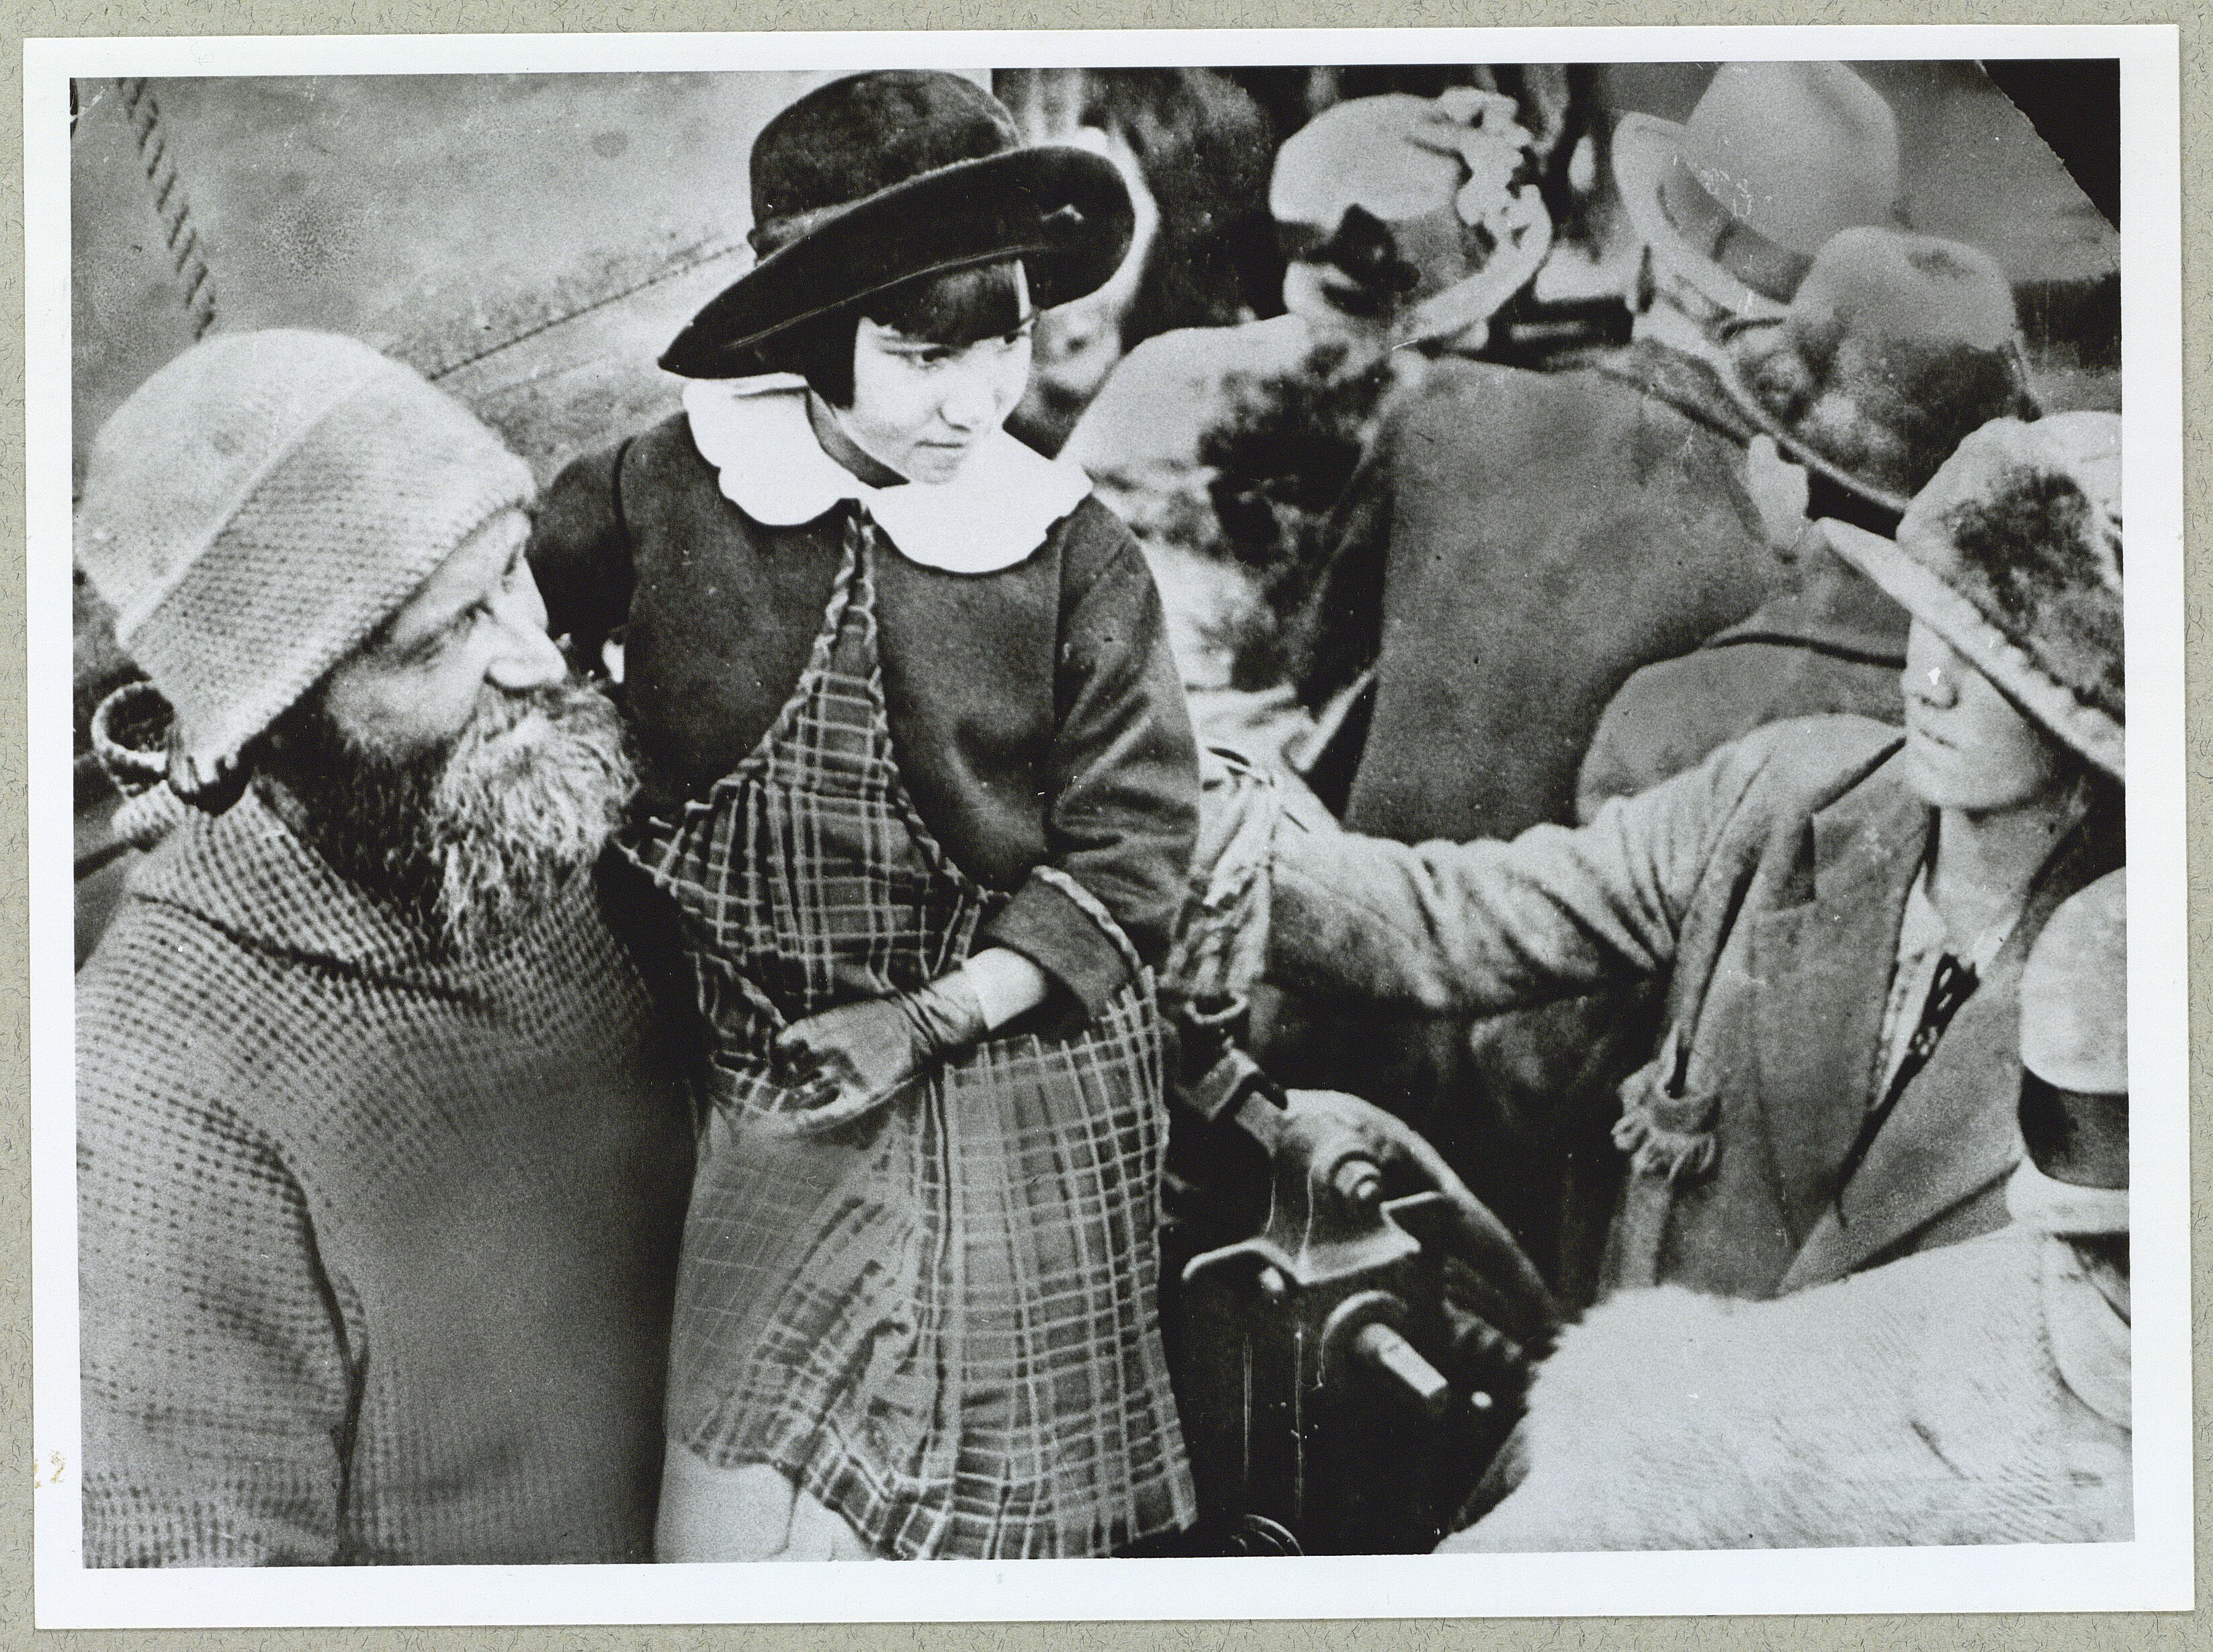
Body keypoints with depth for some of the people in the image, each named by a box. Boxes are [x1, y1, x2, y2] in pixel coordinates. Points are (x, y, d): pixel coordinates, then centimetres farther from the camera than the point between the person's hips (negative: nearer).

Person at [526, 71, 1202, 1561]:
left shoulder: (1078, 557, -9)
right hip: (773, 1090, 1)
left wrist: (931, 1019, -15)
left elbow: (1131, 853, -7)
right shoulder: (658, 498, -7)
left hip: (1021, 1079, 0)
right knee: (744, 1520, -1)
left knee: (1008, 1513, 10)